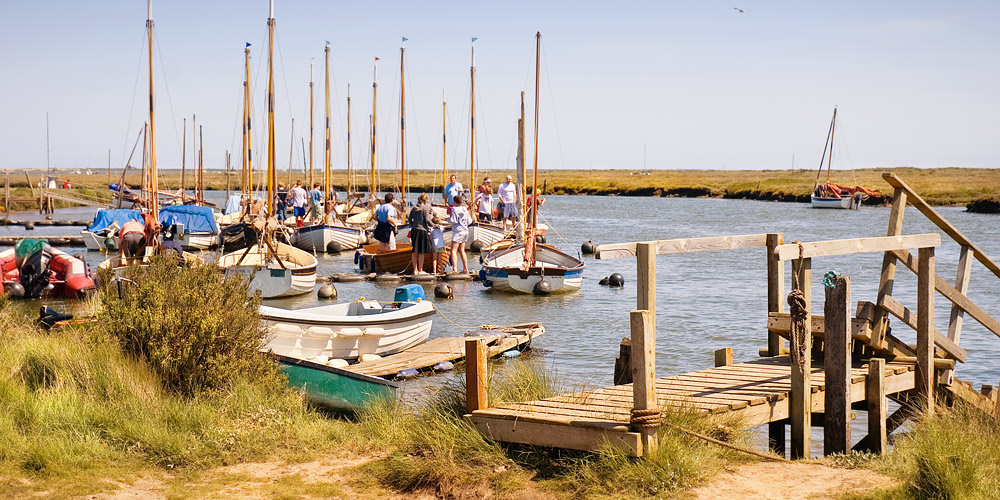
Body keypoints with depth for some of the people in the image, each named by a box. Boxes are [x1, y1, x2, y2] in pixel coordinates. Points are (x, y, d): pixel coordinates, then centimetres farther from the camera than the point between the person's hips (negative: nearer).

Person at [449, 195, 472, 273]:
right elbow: (469, 221, 10)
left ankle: (454, 268, -22)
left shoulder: (454, 209, -11)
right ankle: (465, 268, 20)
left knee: (454, 251, -9)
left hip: (457, 231, -8)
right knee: (461, 251, 18)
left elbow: (453, 221, -16)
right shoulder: (465, 209, 8)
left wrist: (448, 219, 3)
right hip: (465, 231, 8)